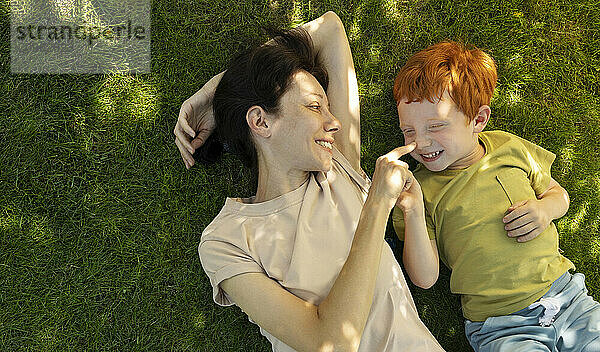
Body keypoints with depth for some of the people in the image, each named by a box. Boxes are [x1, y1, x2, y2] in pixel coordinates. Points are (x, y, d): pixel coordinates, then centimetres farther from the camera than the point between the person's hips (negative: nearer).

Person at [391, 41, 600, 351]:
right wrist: (413, 211, -24)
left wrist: (546, 208, -5)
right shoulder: (420, 188, -6)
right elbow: (425, 278, -11)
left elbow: (557, 192, 18)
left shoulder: (508, 148, 2)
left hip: (565, 293, 3)